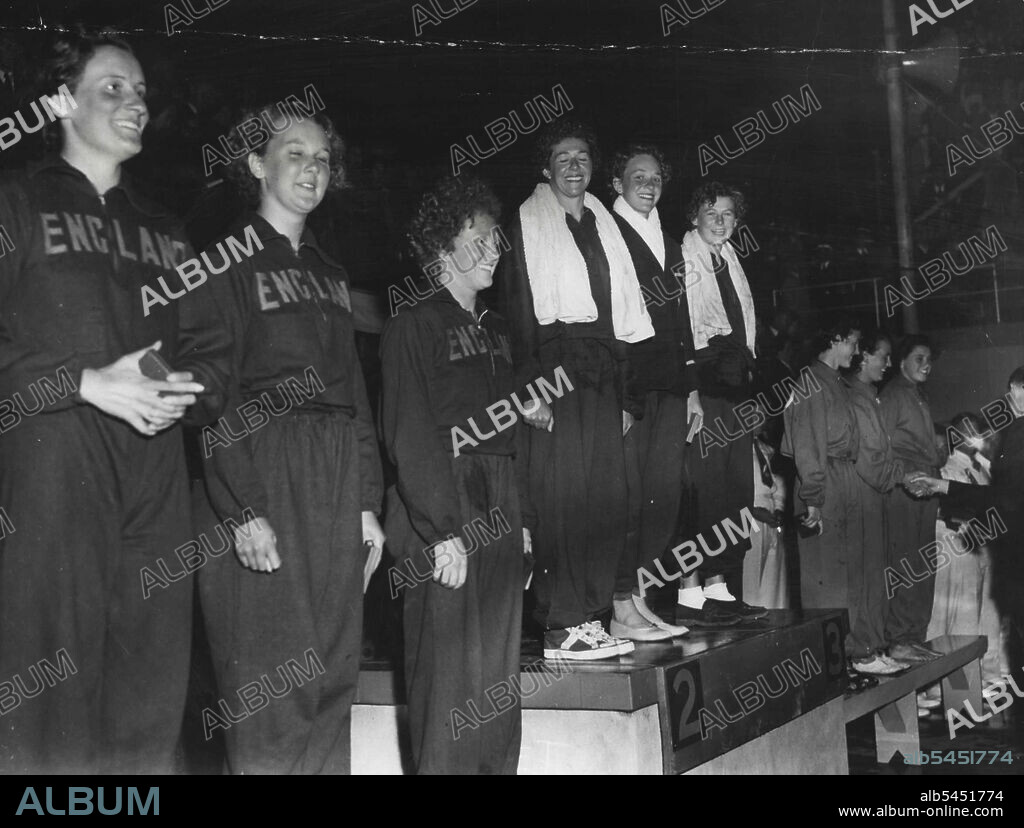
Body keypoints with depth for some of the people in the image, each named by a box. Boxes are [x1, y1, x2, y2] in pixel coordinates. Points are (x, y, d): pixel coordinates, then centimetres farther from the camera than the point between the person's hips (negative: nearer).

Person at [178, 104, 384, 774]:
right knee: (273, 690, -4)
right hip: (261, 481, -6)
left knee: (333, 687, 8)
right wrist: (242, 511, -17)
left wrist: (368, 503, 10)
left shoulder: (330, 274, 19)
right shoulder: (225, 261, -1)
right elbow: (210, 395, -10)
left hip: (337, 490, 6)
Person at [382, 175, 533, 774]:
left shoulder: (496, 331, 18)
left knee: (500, 672, 11)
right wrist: (443, 531, -18)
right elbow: (410, 436, -13)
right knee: (450, 676, -5)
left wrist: (522, 519, 11)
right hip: (445, 519, -7)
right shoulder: (415, 326, -5)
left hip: (501, 515, 7)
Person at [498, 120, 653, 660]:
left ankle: (591, 616, 9)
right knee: (562, 497, -9)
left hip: (602, 372, 6)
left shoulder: (602, 223, 21)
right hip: (554, 366, -6)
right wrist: (530, 385, -16)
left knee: (608, 498, 2)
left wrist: (623, 393, 15)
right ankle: (561, 627, -6)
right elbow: (517, 310, -6)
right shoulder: (526, 225, 3)